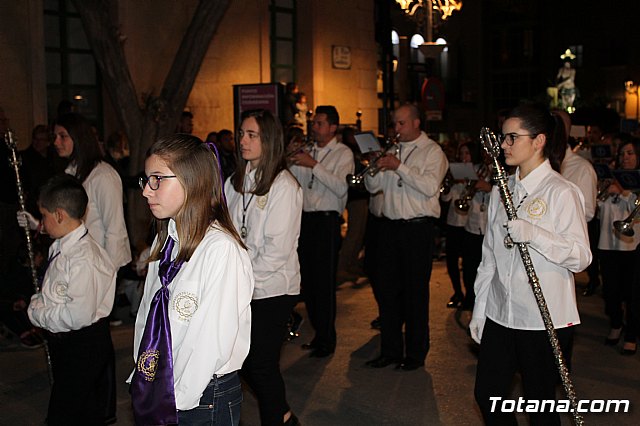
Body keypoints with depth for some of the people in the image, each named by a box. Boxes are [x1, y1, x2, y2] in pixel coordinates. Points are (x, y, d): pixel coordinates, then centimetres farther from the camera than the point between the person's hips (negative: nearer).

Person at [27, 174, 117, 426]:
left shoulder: (83, 258, -26)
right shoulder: (59, 247, 5)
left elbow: (79, 315, -30)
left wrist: (38, 311, -17)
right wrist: (38, 301, -2)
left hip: (83, 346, -9)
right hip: (64, 342, 9)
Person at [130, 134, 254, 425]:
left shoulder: (222, 250, -21)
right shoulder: (164, 241, 4)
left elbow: (213, 342, -21)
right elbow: (148, 311, 8)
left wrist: (177, 401, -15)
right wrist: (140, 376, 3)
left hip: (204, 400, -6)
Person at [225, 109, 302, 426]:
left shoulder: (284, 186, -12)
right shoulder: (236, 180, 7)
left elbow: (277, 248, -16)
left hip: (272, 290, -6)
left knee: (260, 363, 1)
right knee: (243, 360, 11)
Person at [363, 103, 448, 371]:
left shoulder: (432, 151, -2)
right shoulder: (392, 150, 14)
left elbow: (430, 186, -18)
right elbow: (373, 187, 13)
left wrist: (399, 166, -19)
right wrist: (373, 168, -6)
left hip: (417, 228, -5)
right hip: (390, 226, 6)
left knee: (416, 292, 2)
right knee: (387, 289, 9)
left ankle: (416, 354, 15)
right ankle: (390, 350, 21)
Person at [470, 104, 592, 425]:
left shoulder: (562, 192, -10)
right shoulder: (502, 189, 10)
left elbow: (581, 257, -15)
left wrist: (533, 235, -28)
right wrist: (479, 309, 13)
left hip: (545, 318, -6)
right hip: (500, 314, 6)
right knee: (487, 395, 12)